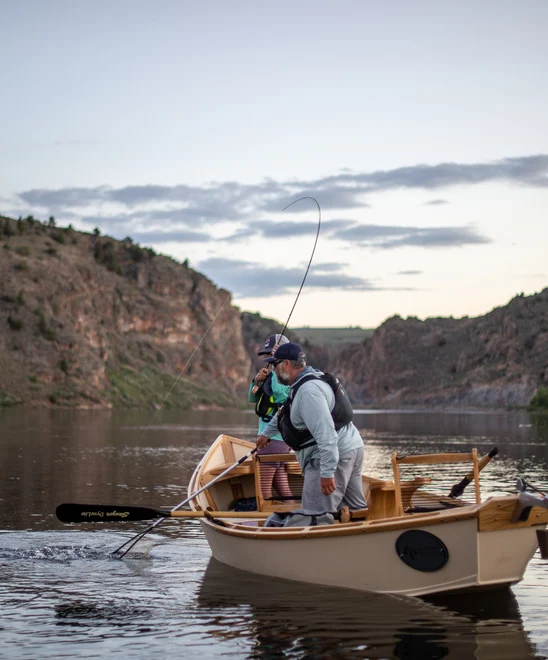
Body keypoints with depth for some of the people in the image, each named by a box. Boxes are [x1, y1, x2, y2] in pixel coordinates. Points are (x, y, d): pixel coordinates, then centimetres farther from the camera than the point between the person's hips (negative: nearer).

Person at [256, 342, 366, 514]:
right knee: (357, 509, 17)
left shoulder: (308, 390, -20)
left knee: (315, 517, -12)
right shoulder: (308, 380, 15)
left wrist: (327, 472, -30)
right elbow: (284, 413, 34)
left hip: (332, 455, -11)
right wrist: (266, 433, 47)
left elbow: (325, 433, -28)